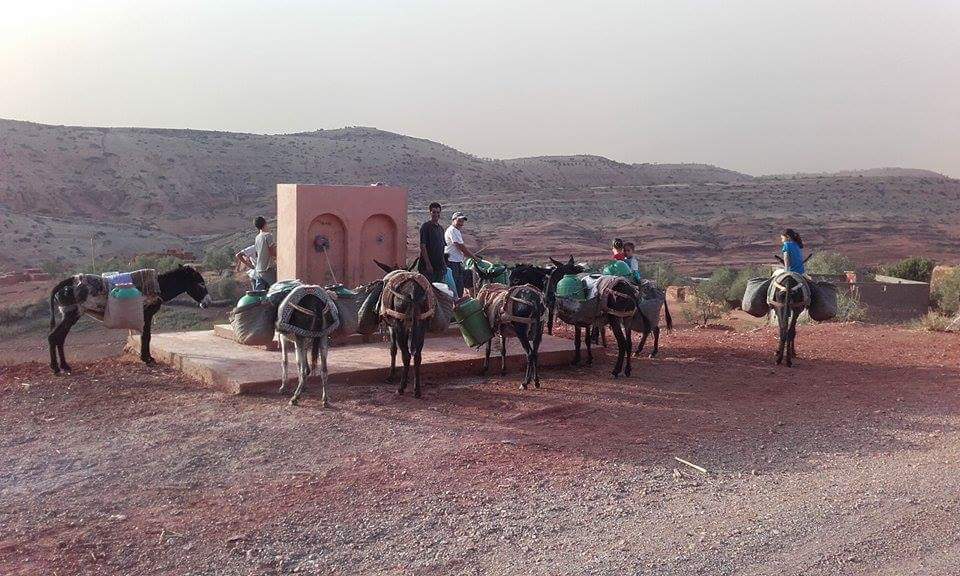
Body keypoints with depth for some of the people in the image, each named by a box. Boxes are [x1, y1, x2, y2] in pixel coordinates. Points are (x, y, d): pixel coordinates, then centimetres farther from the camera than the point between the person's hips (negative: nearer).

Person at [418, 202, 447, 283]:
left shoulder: (441, 228, 16)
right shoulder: (426, 226, -6)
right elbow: (422, 246, -13)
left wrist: (444, 264, 14)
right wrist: (428, 264, -19)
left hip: (440, 266, 7)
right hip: (428, 267, -7)